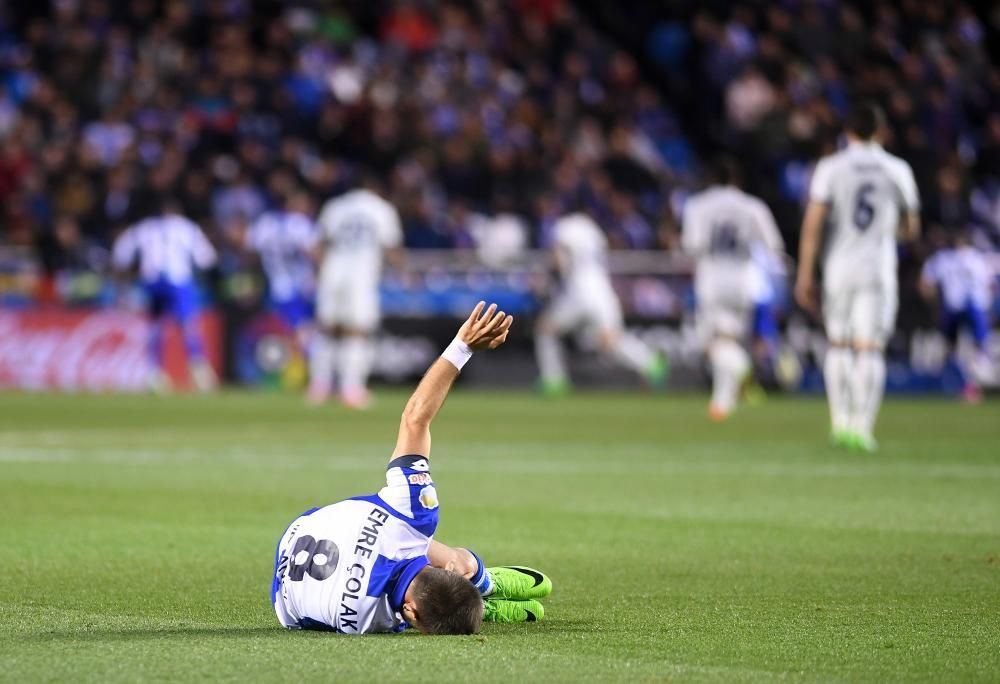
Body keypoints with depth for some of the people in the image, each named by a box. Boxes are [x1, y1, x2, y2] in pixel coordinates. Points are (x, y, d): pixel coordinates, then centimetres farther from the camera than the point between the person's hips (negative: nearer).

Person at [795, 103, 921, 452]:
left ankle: (840, 423, 12)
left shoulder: (830, 168, 0)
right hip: (879, 268, 0)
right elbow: (911, 229, 14)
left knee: (838, 345, 15)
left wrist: (805, 275, -2)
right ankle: (861, 427, -10)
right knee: (870, 349, -2)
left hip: (839, 266, 0)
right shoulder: (898, 170, 5)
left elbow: (812, 223, -6)